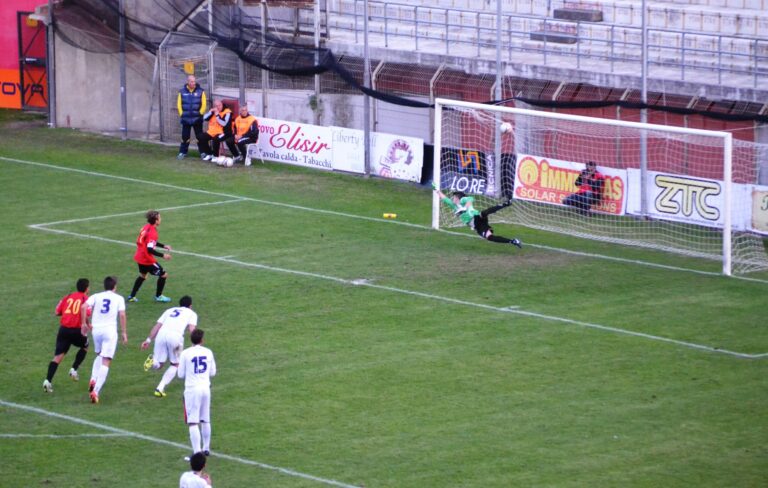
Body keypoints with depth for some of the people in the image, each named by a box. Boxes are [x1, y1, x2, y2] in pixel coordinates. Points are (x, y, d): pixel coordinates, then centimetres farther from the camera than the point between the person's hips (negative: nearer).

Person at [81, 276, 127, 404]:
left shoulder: (96, 297, 11)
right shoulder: (119, 298, 7)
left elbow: (84, 307, -5)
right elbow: (122, 315, -4)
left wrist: (84, 323, 3)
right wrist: (124, 333, 0)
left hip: (96, 329, 3)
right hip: (110, 330, -3)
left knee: (99, 355, 29)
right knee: (106, 362, -4)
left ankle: (93, 380, 8)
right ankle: (95, 391, -17)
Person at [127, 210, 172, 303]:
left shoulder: (146, 227, 3)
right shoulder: (152, 232, -26)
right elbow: (150, 249, -30)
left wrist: (163, 246, 14)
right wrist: (163, 255, -25)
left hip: (139, 257, 9)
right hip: (147, 260, -9)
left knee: (142, 275, 31)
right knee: (163, 275, 6)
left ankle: (132, 296, 34)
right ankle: (158, 296, 21)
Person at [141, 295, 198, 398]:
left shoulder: (170, 310, 33)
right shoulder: (191, 313, 23)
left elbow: (157, 326, 23)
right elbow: (191, 328, 4)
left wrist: (149, 340, 20)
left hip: (162, 334, 3)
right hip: (175, 336, -3)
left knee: (158, 364, 13)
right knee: (175, 365, 17)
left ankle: (153, 359, -24)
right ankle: (160, 388, 1)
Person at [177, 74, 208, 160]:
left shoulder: (200, 91, -2)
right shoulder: (182, 91, 2)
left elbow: (203, 104, -2)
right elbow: (179, 104, 5)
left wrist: (200, 114, -6)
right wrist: (181, 114, -1)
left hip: (197, 118, -1)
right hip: (186, 119, 1)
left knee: (200, 136, 2)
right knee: (185, 136, 4)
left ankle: (202, 152, 9)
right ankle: (182, 152, 13)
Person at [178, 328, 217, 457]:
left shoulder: (186, 353, -7)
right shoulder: (208, 352, 3)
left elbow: (181, 374, -1)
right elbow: (213, 372, 10)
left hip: (192, 389, -4)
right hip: (205, 388, 4)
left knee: (193, 422, -5)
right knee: (205, 421, 18)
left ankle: (197, 451, -12)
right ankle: (206, 448, 27)